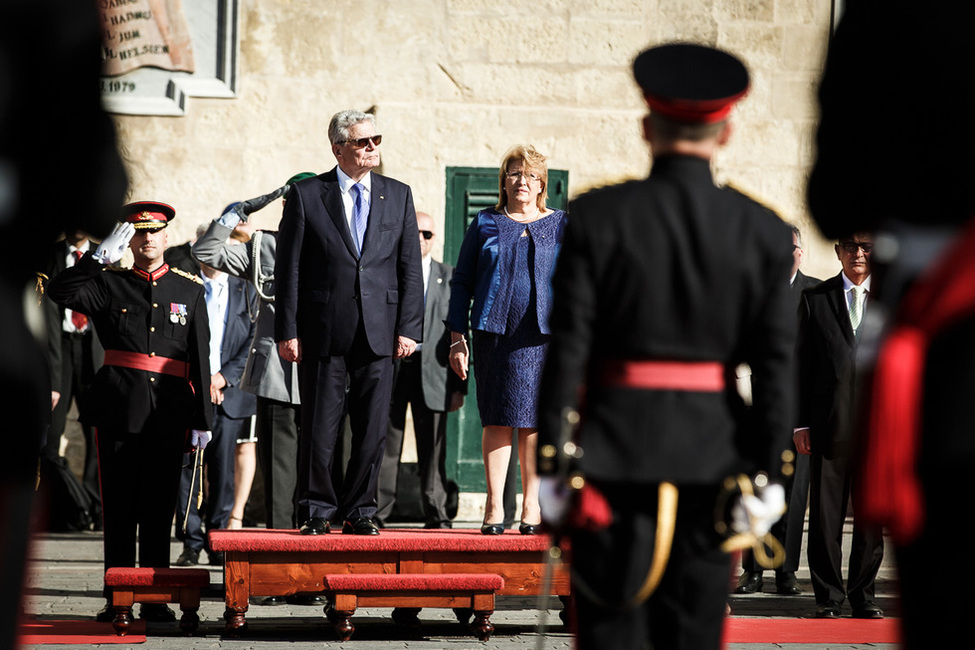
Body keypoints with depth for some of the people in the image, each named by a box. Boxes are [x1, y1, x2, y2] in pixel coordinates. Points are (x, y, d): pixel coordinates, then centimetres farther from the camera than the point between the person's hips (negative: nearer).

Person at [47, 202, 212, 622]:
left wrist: (202, 419, 3)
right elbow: (60, 293, -10)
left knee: (159, 507, 4)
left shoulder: (189, 291, 11)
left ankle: (156, 600, 9)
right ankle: (116, 599, 8)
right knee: (119, 507, 2)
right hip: (118, 409, 0)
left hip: (168, 413, 1)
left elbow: (200, 359, 8)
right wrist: (102, 254, -13)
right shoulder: (109, 284, 8)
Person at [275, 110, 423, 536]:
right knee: (318, 429, 1)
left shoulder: (398, 196, 11)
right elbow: (288, 267, 1)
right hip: (324, 332, -2)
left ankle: (358, 511, 13)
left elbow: (410, 269, 9)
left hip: (379, 333, 2)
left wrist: (408, 328, 0)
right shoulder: (306, 194, 3)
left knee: (372, 429, 3)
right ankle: (316, 512, 13)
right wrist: (287, 330, -5)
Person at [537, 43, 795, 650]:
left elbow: (568, 346, -6)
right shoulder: (764, 231, 0)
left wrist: (551, 462, -2)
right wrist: (770, 473, 3)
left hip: (617, 445, -1)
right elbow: (776, 363, -2)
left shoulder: (596, 217, -5)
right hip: (714, 453, 2)